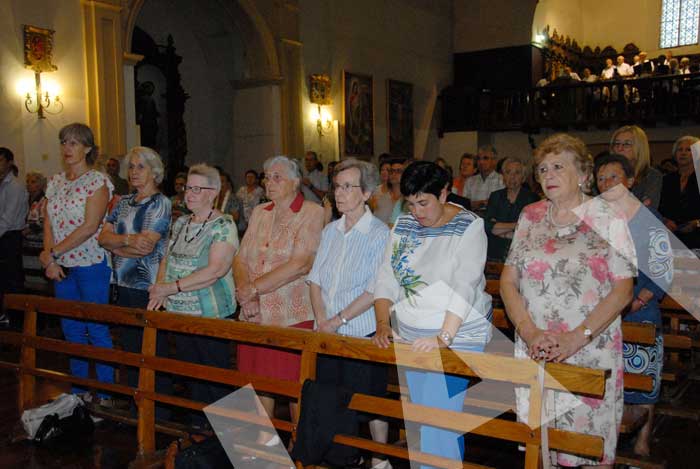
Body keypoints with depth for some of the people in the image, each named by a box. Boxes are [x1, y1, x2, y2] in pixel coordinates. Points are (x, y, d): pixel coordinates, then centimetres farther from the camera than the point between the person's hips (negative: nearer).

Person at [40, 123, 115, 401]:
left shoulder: (98, 181, -8)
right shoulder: (55, 182, 11)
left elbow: (90, 226, -17)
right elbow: (48, 224, 6)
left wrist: (53, 252, -16)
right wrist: (50, 260, -8)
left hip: (91, 263, -6)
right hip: (62, 267, 6)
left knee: (97, 330, -1)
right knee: (71, 329, 14)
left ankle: (106, 394, 11)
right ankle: (78, 390, 27)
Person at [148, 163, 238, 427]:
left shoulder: (223, 225, -11)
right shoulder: (180, 223, 13)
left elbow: (216, 269, -21)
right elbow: (167, 258, 16)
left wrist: (174, 287, -21)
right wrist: (160, 288, -3)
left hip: (210, 314, -7)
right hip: (179, 311, 7)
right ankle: (196, 424, 30)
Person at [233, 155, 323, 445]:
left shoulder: (313, 214, -7)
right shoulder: (259, 213, 14)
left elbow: (300, 265, -19)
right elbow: (241, 259, 10)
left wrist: (254, 287, -16)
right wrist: (244, 292, -9)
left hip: (292, 315, -6)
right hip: (254, 314, 6)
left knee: (293, 383, 3)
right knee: (257, 378, 12)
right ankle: (266, 437, 32)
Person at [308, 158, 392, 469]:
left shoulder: (379, 234, -10)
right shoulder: (330, 231, 8)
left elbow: (375, 291, -16)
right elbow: (315, 279, 8)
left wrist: (338, 321, -17)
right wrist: (321, 318, -7)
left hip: (362, 332, -5)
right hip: (327, 334, 5)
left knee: (370, 398, 6)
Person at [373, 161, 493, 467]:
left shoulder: (469, 227, -10)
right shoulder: (403, 225, 7)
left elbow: (465, 288, -20)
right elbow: (386, 278, 4)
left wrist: (443, 338, -29)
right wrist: (383, 324, -9)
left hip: (457, 336, -5)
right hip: (409, 336, 5)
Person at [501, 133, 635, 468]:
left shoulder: (606, 218, -2)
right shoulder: (530, 216, 7)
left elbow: (622, 291, -7)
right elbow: (508, 281, 5)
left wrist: (576, 339, -16)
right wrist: (530, 333, -9)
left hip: (591, 353, -3)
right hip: (533, 352, 3)